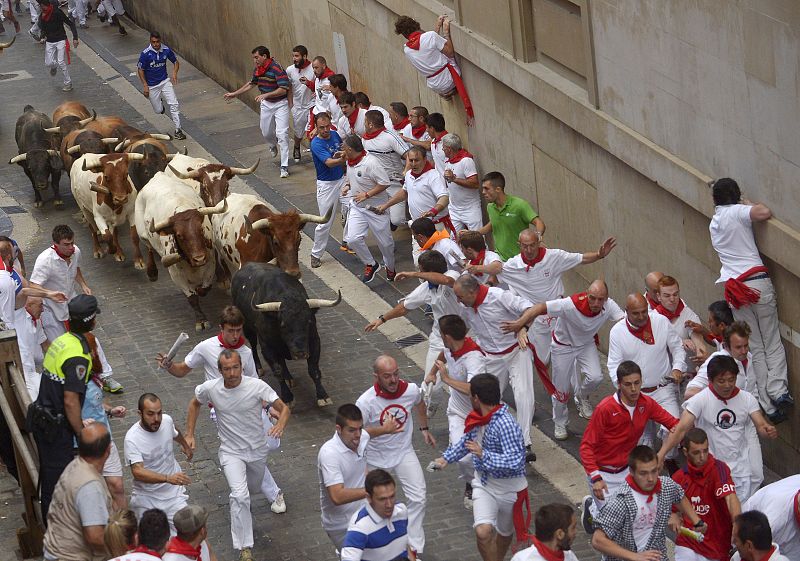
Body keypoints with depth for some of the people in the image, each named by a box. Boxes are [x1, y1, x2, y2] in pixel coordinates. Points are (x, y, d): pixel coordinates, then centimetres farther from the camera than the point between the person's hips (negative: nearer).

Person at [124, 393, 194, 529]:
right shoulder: (132, 438, -24)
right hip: (146, 496, -3)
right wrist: (168, 478, -46)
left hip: (173, 492, 3)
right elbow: (137, 472, -34)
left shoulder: (167, 420, -8)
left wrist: (185, 446, 38)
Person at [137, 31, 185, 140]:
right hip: (151, 85, -2)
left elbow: (175, 62, 8)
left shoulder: (166, 50, -9)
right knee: (158, 110, 8)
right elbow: (140, 70, -9)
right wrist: (145, 86, -13)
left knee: (174, 104, -13)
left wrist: (174, 73, -10)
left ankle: (177, 130, -5)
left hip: (165, 82, 2)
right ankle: (160, 102, 47)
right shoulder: (145, 53, -19)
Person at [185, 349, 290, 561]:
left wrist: (281, 424, -43)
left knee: (253, 488, 26)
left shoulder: (257, 386, -21)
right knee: (240, 495, -24)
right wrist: (189, 435, 2)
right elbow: (195, 404, 7)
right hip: (231, 452, -2)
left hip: (257, 450, 2)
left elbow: (283, 408, -21)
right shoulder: (210, 388, -16)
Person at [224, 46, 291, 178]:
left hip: (280, 104, -7)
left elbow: (284, 89, -27)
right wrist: (234, 94, 22)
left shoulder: (277, 69, -23)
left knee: (282, 134, -12)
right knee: (266, 132, 16)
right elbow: (252, 83, 19)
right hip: (266, 104, 7)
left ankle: (284, 167, -9)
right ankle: (272, 146, 53)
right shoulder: (257, 69, 1)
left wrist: (265, 95, -32)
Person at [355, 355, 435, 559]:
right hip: (376, 458, -2)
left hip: (404, 452, 2)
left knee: (418, 498, -5)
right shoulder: (365, 402, -29)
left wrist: (424, 429, 16)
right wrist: (383, 430, -35)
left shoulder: (411, 389, -18)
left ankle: (415, 547, 7)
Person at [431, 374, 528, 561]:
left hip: (509, 488, -4)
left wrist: (483, 455, -37)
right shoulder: (477, 419, -4)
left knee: (504, 532, 20)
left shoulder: (505, 424, -29)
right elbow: (467, 440, 19)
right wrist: (447, 458, 18)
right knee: (483, 531, -19)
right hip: (484, 483, 4)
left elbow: (515, 461, -36)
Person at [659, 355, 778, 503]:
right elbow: (681, 429, -18)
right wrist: (661, 454, -30)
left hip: (740, 468, 3)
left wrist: (769, 430, -33)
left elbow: (760, 425, -8)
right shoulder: (701, 400, -13)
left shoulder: (747, 399, -2)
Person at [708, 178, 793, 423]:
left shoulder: (713, 222, 18)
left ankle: (768, 406, -1)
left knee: (755, 349, 6)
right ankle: (778, 390, -15)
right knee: (773, 342, 4)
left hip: (734, 288, 4)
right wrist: (747, 203, 2)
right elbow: (765, 213, -19)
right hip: (758, 281, -4)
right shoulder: (737, 212, -3)